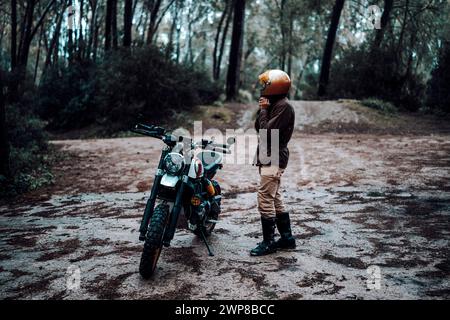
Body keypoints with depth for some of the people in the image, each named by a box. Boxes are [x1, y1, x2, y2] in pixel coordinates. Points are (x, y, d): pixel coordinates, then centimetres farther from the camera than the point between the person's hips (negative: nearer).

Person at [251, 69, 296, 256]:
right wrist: (263, 109, 2)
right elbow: (258, 127, 15)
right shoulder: (275, 104, 17)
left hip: (274, 158, -10)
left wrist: (264, 110, -10)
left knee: (265, 199, -9)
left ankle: (268, 242, 0)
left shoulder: (283, 106, -14)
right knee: (275, 199, 14)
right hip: (269, 158, 10)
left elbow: (268, 131, -22)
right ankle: (287, 238, 23)